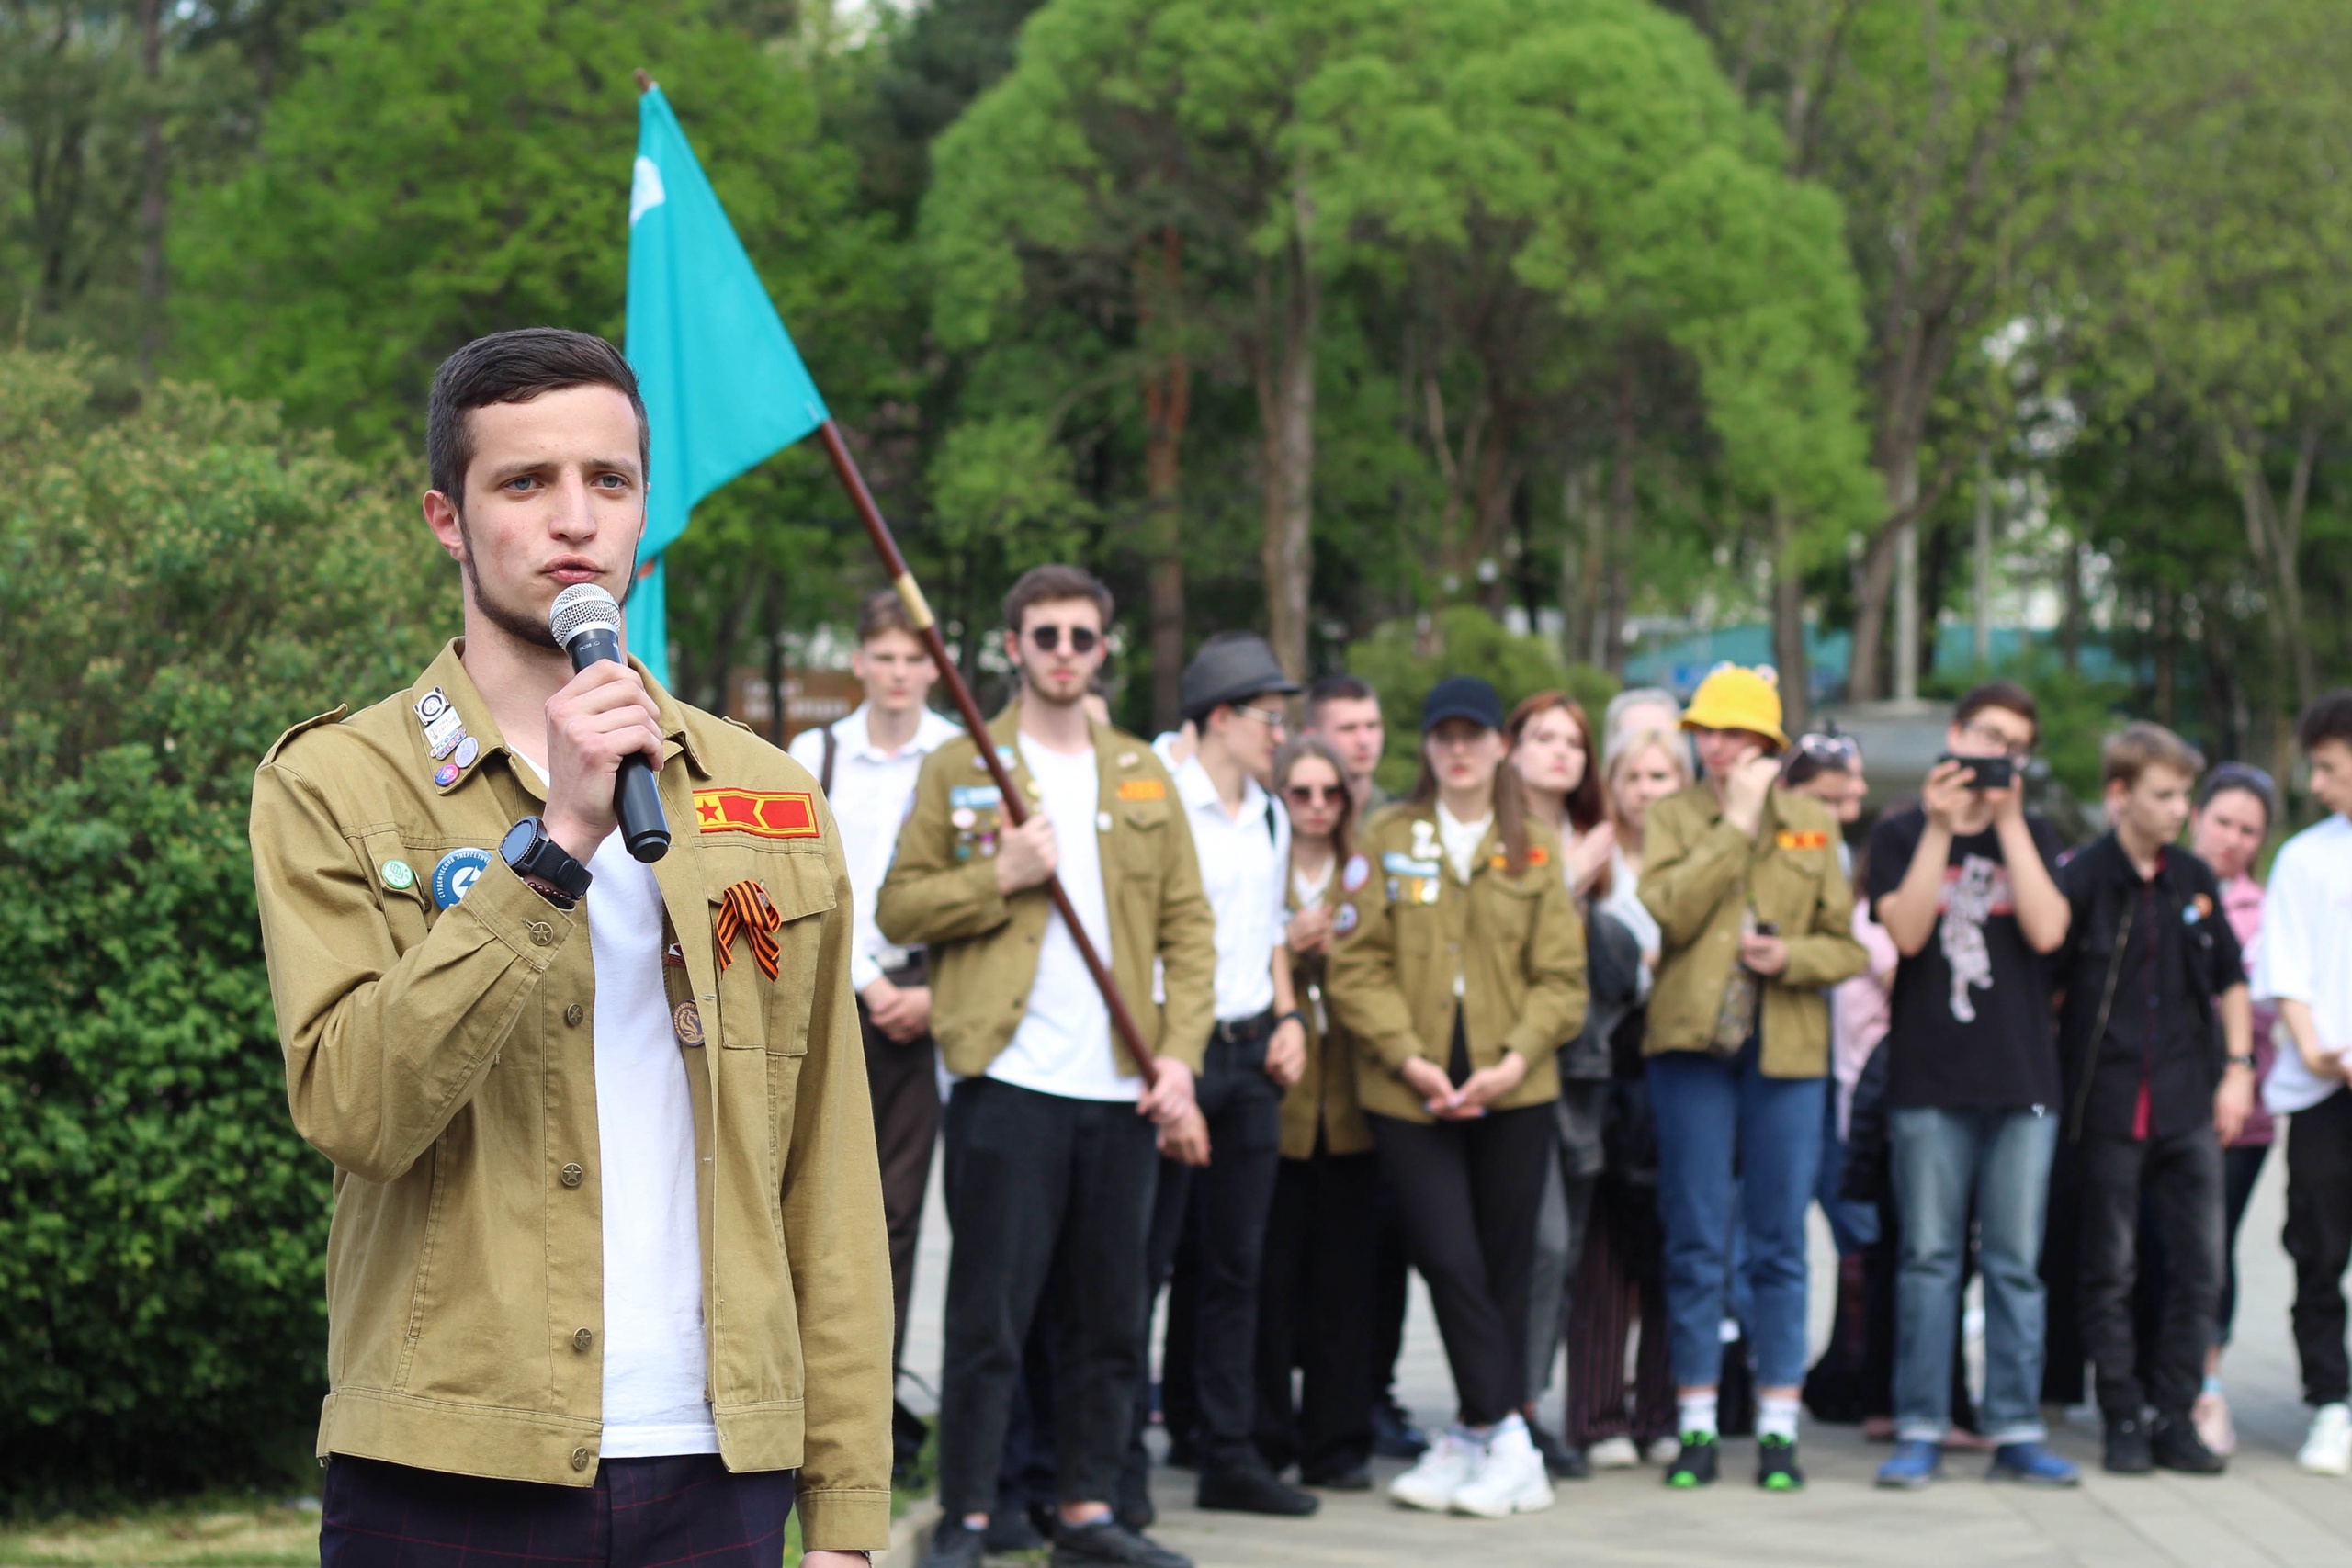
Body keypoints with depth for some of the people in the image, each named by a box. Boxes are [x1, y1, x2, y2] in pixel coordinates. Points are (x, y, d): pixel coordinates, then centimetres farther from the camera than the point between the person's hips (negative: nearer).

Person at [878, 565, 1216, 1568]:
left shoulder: (1141, 776, 15)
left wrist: (1179, 1052, 0)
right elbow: (898, 909, 2)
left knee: (1108, 1318, 8)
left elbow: (1187, 924, 12)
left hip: (1123, 1090, 4)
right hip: (1009, 1080, -4)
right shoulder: (958, 771, 5)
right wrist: (998, 877, -13)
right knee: (988, 1317, -4)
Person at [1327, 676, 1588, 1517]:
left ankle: (1473, 1439, 15)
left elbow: (1561, 975, 4)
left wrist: (1517, 1057, -11)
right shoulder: (1386, 841, 5)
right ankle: (1506, 1441, -5)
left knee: (1504, 1266, 5)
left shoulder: (1534, 847, 7)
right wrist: (1410, 1058, -12)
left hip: (1512, 1093, 2)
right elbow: (1355, 966, -1)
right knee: (1449, 1261, -10)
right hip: (1409, 1096, -1)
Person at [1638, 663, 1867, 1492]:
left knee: (1780, 1245, 3)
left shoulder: (1813, 825, 9)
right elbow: (1672, 911, -12)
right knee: (1695, 1245, 1)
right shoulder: (1673, 818, 6)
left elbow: (1848, 943, 8)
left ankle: (1778, 1429, 8)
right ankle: (1696, 1428, 8)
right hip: (1692, 1046, -1)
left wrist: (1790, 956, -11)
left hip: (1787, 1051, 1)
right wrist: (1734, 824, -10)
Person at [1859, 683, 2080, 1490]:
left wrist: (2007, 820, -5)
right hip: (1928, 1080, -2)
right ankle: (1920, 1431, 4)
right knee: (1928, 1259, -1)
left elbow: (2046, 931, -5)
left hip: (2021, 1078, 2)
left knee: (2016, 1265, 2)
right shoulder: (1900, 833, 7)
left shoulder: (2034, 837, 12)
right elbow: (1907, 931, -8)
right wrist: (1941, 827, -11)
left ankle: (2017, 1431, 6)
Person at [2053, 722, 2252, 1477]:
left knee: (2199, 1267, 3)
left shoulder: (2194, 880, 7)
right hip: (2108, 1106, -4)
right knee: (2108, 1272, 3)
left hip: (2188, 1104, 4)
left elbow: (2230, 982, 18)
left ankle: (2175, 1417, 12)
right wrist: (2048, 1082, -9)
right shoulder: (2080, 881, -8)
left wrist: (2237, 1068, 9)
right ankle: (2124, 1420, 11)